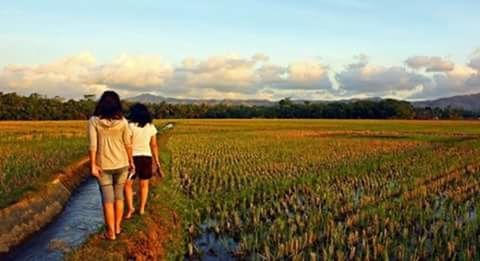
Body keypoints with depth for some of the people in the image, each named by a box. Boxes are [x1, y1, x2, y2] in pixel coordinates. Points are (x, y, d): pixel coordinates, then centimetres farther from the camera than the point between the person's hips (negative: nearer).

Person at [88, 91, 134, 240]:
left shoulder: (94, 121, -9)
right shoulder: (122, 121, -6)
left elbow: (93, 145, -13)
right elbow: (128, 144, -3)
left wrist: (93, 165, -10)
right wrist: (131, 161, 9)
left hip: (103, 165, -1)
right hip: (121, 164, 2)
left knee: (108, 198, 5)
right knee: (119, 195, 16)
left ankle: (111, 232, 9)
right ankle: (117, 227, 25)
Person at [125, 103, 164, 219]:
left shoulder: (130, 126, -10)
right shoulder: (151, 127, 0)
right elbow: (154, 146, 1)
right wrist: (157, 164, 5)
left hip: (133, 158, -3)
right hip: (146, 158, 3)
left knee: (128, 184, 11)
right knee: (144, 184, 17)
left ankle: (130, 207, -2)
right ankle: (142, 208, 17)